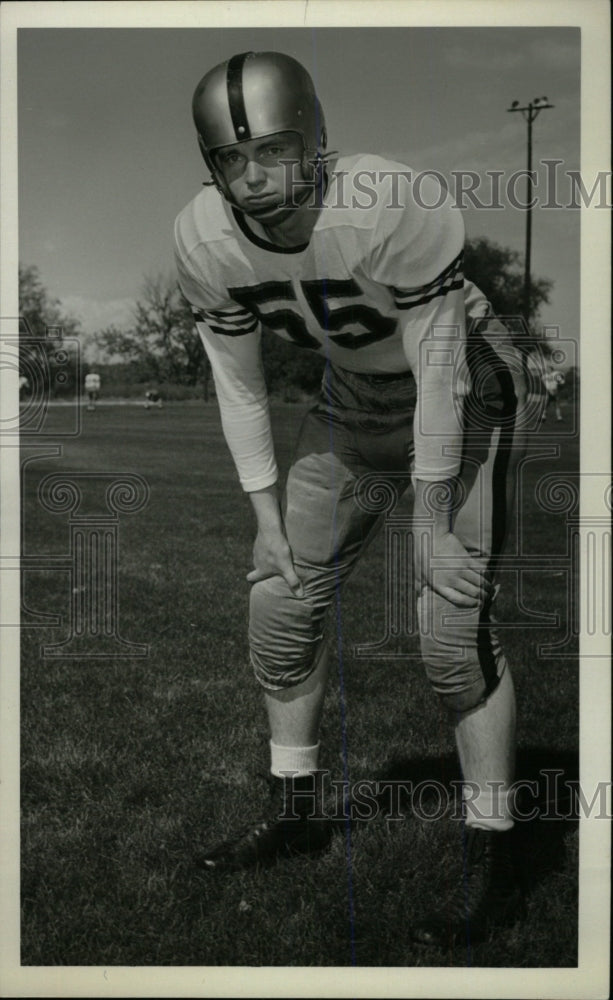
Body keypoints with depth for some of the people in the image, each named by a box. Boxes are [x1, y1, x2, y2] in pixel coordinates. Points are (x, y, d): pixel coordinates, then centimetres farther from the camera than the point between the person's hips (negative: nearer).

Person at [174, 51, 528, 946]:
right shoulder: (204, 240, -18)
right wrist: (270, 523, -4)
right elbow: (240, 386, -6)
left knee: (453, 624, -14)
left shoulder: (394, 208, -34)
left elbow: (440, 374, -26)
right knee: (281, 603, 4)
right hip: (354, 402, 6)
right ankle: (295, 811, 24)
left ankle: (493, 865, 0)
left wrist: (434, 524, -20)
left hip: (464, 398, -5)